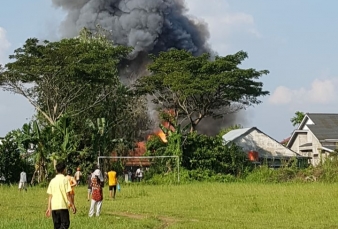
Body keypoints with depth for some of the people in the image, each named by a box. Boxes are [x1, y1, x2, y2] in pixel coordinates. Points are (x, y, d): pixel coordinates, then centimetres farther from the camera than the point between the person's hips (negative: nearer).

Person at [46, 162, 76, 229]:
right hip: (63, 206, -5)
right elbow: (68, 194, -9)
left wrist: (49, 208, 12)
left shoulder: (52, 181, 10)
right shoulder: (65, 179, -5)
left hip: (54, 206, 5)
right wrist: (72, 205, -3)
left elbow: (50, 196, 10)